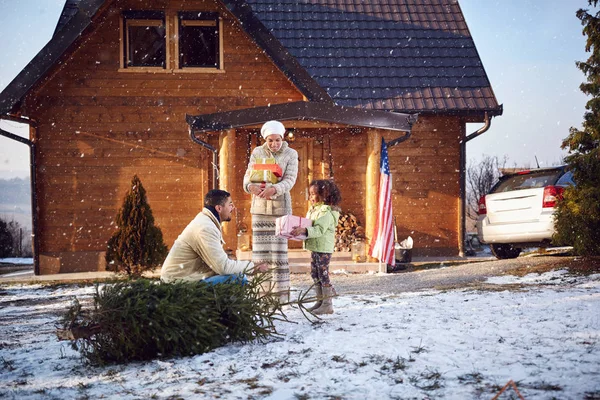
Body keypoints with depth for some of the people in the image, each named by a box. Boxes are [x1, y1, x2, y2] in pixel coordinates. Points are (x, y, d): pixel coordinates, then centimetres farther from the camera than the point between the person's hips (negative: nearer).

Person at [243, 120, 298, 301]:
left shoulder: (291, 154, 1)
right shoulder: (257, 153, 6)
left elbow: (290, 179, -11)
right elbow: (248, 175, -1)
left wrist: (274, 189, -31)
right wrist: (250, 186, -26)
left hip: (280, 207, -2)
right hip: (260, 207, 2)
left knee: (279, 250, -4)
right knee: (259, 250, 0)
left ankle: (281, 292, 2)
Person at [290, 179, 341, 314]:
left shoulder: (326, 212, -16)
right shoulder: (313, 210, 16)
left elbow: (319, 229, -27)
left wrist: (304, 230, -39)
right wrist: (299, 231, 3)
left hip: (323, 248, -10)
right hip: (315, 248, 10)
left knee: (323, 274, -5)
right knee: (315, 274, 13)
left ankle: (328, 304, 1)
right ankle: (320, 301, 23)